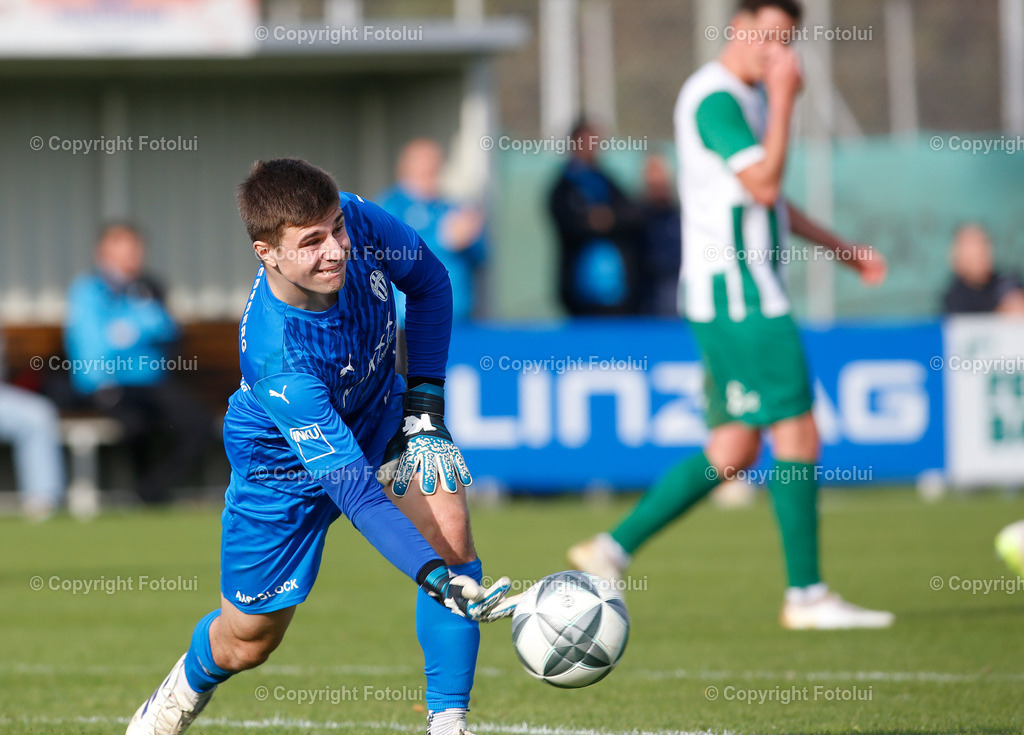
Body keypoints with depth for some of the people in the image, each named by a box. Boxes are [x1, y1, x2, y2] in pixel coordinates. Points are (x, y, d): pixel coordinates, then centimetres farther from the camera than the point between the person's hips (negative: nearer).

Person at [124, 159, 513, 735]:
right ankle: (187, 686, 49)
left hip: (382, 417, 4)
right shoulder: (275, 358, -43)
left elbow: (430, 282, -4)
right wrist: (438, 578, -51)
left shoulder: (358, 222, -29)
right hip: (286, 465, -4)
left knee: (449, 524, -24)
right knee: (248, 640, 11)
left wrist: (426, 401, -10)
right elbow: (354, 488, -43)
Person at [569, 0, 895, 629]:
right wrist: (783, 101, -19)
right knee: (798, 436, -8)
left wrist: (844, 250, 26)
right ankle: (807, 596, -4)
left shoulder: (751, 96, 19)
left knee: (735, 450, 9)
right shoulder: (715, 97, -13)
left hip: (743, 294, 10)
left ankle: (615, 549, 10)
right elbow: (762, 186, -23)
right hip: (738, 295, -10)